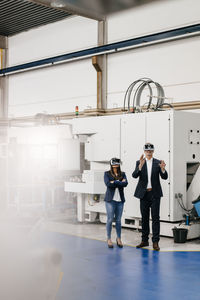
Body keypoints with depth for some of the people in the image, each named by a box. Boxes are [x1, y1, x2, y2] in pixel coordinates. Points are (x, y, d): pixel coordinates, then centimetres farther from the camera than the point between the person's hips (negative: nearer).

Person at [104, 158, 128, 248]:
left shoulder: (122, 174, 9)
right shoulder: (107, 174, 2)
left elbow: (125, 183, -7)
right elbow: (108, 184, -14)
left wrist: (115, 182, -11)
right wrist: (120, 182, -10)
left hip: (120, 200, 2)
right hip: (110, 200, -2)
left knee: (118, 220, 6)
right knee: (110, 219, -1)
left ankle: (119, 238, 18)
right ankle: (109, 239, 10)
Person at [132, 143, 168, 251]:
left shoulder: (158, 163, 2)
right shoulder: (139, 163, 3)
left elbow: (165, 177, -5)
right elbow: (135, 175, -12)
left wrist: (163, 169, -26)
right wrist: (140, 165, -28)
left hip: (155, 194, -1)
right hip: (144, 193, 1)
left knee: (155, 218, -3)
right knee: (144, 218, 10)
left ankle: (155, 242, 1)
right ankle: (144, 240, 19)